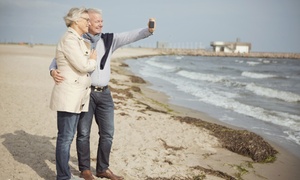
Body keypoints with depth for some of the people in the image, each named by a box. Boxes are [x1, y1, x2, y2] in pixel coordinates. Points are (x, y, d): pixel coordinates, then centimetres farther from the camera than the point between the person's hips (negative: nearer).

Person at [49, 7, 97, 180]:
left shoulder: (81, 41, 16)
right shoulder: (69, 40, -14)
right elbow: (83, 66, -20)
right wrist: (93, 60, -1)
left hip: (78, 97, 10)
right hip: (68, 96, -10)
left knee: (69, 137, 14)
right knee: (65, 138, -2)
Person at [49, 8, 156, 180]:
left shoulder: (109, 39, 5)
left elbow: (130, 36, -6)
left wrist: (149, 30, -23)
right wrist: (53, 70, -22)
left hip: (104, 93, 4)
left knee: (108, 132, 9)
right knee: (83, 133, 5)